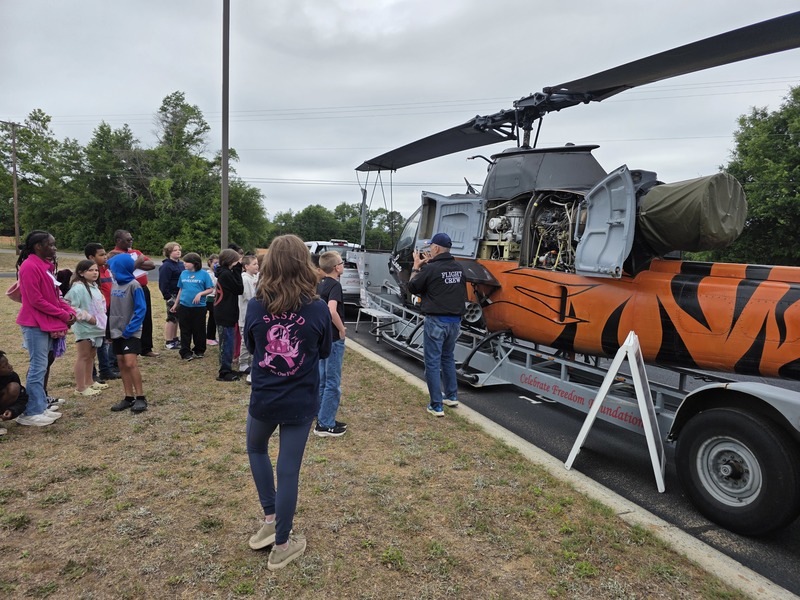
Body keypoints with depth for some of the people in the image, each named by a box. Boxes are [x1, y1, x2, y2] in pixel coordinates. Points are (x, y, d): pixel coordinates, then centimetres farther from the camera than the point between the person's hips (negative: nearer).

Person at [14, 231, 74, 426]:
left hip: (47, 323, 9)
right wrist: (63, 315, -14)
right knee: (38, 366, -5)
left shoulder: (46, 265, 11)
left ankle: (40, 406, 21)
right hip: (35, 324, -9)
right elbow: (36, 301, -20)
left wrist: (69, 311, -1)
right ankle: (32, 413, 4)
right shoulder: (30, 267, -17)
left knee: (41, 366, 13)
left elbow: (55, 295, 14)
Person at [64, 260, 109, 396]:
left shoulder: (94, 286, 11)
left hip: (95, 327, 9)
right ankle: (80, 387, 5)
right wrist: (88, 317, -20)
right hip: (84, 328, -9)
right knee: (83, 356, -2)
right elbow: (71, 307, -24)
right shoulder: (78, 288, -18)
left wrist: (102, 316, 13)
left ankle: (89, 382, 31)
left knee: (91, 355, 18)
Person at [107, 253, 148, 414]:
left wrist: (129, 329, -18)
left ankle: (140, 397, -3)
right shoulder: (115, 284, 8)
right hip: (117, 332, 7)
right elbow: (112, 308, 12)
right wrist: (109, 329, 8)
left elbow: (141, 309, -15)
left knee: (130, 363, -13)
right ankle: (129, 397, 16)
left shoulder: (133, 285, -13)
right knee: (122, 365, 8)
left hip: (131, 333, -7)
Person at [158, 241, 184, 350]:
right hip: (172, 295, -8)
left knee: (176, 318, 16)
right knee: (171, 318, -1)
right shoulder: (166, 266, -14)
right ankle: (168, 342, 7)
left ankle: (175, 339, 26)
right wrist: (167, 297, -22)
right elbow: (163, 284, -18)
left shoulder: (181, 264, 11)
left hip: (181, 295, 8)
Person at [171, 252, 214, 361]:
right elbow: (180, 290, 15)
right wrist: (176, 304, 17)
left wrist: (200, 294, -19)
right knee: (185, 331, 6)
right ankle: (185, 352, 14)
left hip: (199, 307, -3)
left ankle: (199, 351, 23)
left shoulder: (203, 274, -5)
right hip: (184, 306, 3)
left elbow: (210, 289, -4)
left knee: (199, 330, 7)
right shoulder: (183, 273, 6)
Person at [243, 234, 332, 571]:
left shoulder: (255, 307, -11)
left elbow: (250, 347, 6)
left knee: (256, 449, 30)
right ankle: (281, 546, 27)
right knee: (289, 470, 11)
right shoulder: (319, 310, -14)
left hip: (263, 400, 1)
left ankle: (270, 520, 30)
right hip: (300, 403, -1)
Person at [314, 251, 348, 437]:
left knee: (323, 380, 15)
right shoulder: (335, 285, -17)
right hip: (333, 339, -9)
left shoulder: (320, 285, 9)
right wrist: (342, 329, -18)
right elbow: (332, 311, -32)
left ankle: (324, 418, 25)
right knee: (333, 383, -1)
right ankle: (325, 425, 4)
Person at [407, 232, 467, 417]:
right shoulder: (458, 268, 4)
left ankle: (436, 406, 4)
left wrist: (416, 267, 11)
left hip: (436, 321, -7)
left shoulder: (431, 269, -15)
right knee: (448, 357, 23)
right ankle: (452, 396, 31)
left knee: (432, 362, 1)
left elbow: (413, 287, -1)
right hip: (455, 321, 7)